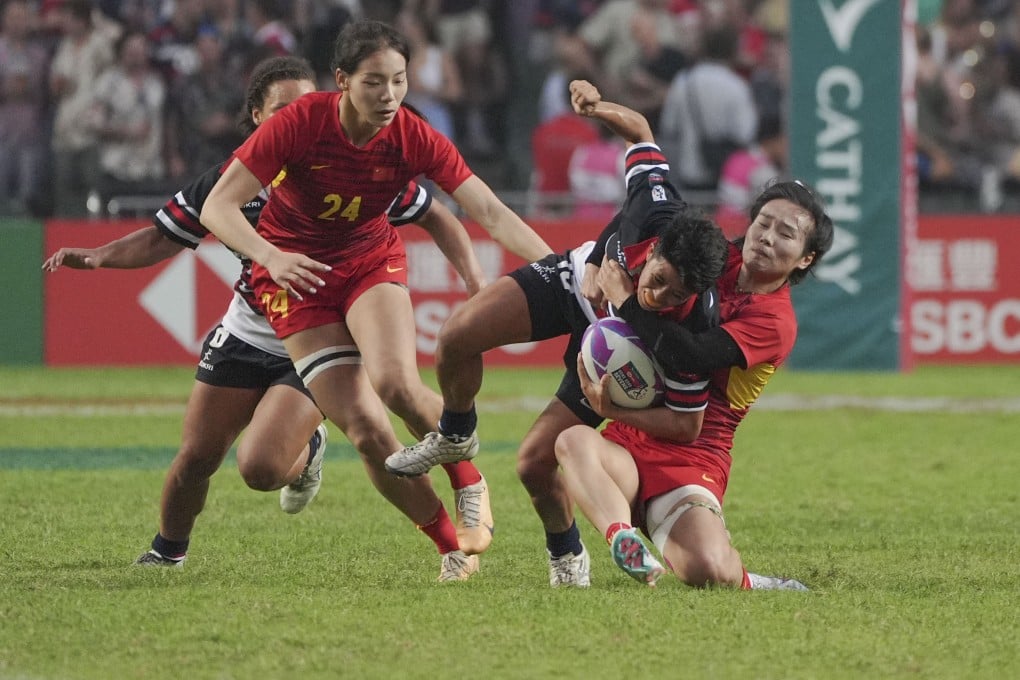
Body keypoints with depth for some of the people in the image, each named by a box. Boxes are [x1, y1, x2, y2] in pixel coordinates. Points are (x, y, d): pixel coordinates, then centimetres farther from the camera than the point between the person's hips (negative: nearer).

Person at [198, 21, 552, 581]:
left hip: (371, 258, 1)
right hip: (294, 272, -1)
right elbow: (217, 207, -26)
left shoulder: (413, 137, -18)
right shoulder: (299, 123, -25)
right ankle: (452, 546, 2)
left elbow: (489, 211, -22)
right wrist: (270, 256, -44)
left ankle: (472, 486, -2)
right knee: (364, 427, -13)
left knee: (396, 383, -29)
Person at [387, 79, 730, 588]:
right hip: (574, 279, 3)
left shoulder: (694, 330, -41)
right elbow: (639, 129, -15)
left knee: (534, 463, -10)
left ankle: (567, 555, 22)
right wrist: (598, 108, -30)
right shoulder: (655, 211, -37)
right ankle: (455, 435, 18)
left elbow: (684, 422, -27)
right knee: (457, 337, -15)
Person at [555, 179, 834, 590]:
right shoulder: (722, 258, 11)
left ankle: (742, 582, 4)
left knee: (708, 570, -31)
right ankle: (625, 540, -50)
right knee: (575, 442, -32)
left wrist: (627, 301, -11)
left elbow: (689, 355, -23)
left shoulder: (774, 321, -9)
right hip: (627, 445, 5)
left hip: (691, 459, -5)